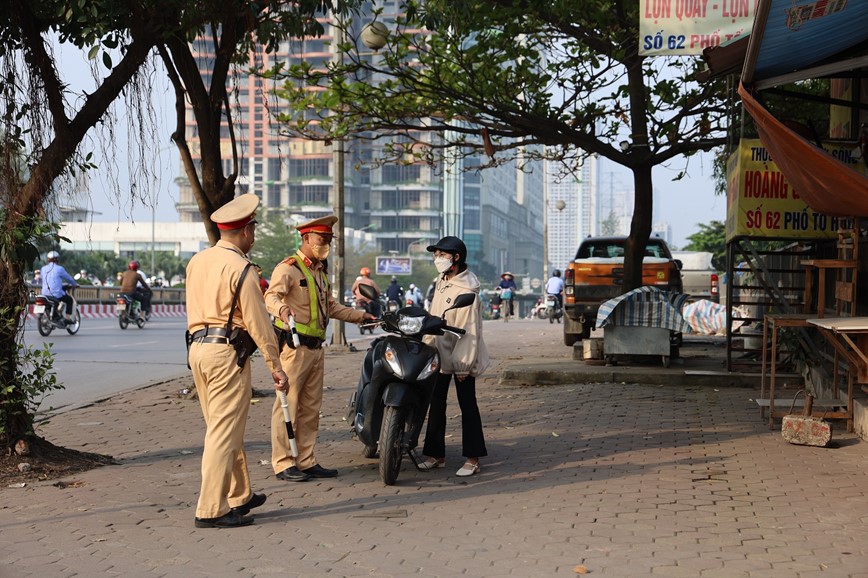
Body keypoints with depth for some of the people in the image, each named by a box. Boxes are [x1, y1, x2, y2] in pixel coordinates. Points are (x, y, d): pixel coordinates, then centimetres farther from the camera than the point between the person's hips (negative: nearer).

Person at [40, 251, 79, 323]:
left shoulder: (43, 269, 8)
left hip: (45, 294, 6)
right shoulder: (59, 268, -7)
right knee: (69, 299, 17)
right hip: (56, 294, -6)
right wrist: (75, 284, 23)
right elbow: (68, 278, 5)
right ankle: (67, 318, 8)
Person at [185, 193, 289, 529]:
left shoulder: (197, 261, 11)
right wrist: (276, 368, -8)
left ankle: (240, 496, 27)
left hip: (197, 347, 9)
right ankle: (210, 511, -5)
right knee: (224, 433, -5)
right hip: (227, 352, -8)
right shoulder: (240, 269, -13)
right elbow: (259, 324, -13)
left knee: (223, 429, 16)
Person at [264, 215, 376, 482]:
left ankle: (306, 461, 18)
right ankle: (283, 463, -2)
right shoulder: (288, 268, -9)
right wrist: (282, 309, -47)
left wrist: (360, 316, 25)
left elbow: (331, 307, 29)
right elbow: (272, 295, -26)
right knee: (287, 405, -6)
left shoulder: (320, 271, 21)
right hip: (294, 346, -9)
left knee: (311, 407, 11)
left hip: (316, 347, 9)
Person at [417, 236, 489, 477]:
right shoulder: (441, 283, 11)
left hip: (461, 358, -8)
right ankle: (435, 454, 19)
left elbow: (470, 330, -19)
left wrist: (463, 364, -21)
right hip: (439, 355, 8)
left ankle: (473, 459, 4)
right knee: (436, 404, 11)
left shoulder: (467, 289, -16)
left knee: (467, 405, -1)